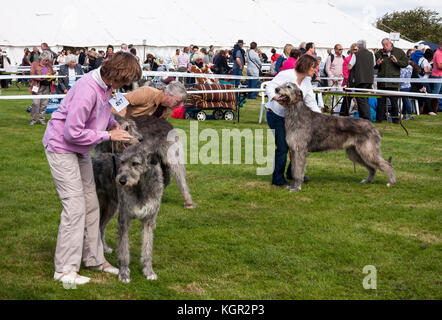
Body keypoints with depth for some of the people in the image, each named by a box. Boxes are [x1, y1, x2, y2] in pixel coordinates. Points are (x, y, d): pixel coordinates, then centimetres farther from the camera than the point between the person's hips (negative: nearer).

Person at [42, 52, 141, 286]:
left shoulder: (105, 85, -1)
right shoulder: (87, 90, -30)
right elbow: (72, 132, -30)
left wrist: (114, 124, 4)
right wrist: (108, 135, -22)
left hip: (80, 150, 10)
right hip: (61, 147, -10)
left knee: (91, 203, 13)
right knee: (75, 205, -13)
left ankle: (94, 259, 24)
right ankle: (64, 269, -7)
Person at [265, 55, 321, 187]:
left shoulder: (307, 82, 6)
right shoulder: (286, 75, -17)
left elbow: (311, 103, 6)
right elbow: (269, 87, -20)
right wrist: (275, 97, -40)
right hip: (276, 115, -8)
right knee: (283, 147, -11)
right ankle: (278, 179, 1)